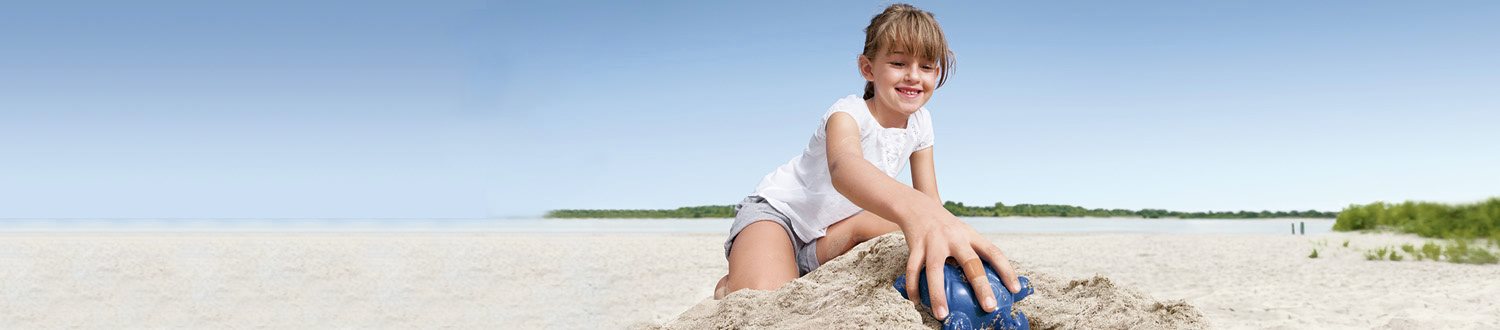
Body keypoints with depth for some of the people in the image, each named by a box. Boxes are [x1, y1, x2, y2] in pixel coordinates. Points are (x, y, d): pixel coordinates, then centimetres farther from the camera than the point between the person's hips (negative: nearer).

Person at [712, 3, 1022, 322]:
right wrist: (912, 207, -74)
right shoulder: (848, 113, -26)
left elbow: (929, 200, -4)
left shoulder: (920, 122, -4)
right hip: (778, 211, -7)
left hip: (831, 230, 7)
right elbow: (843, 166, -52)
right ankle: (732, 287, 0)